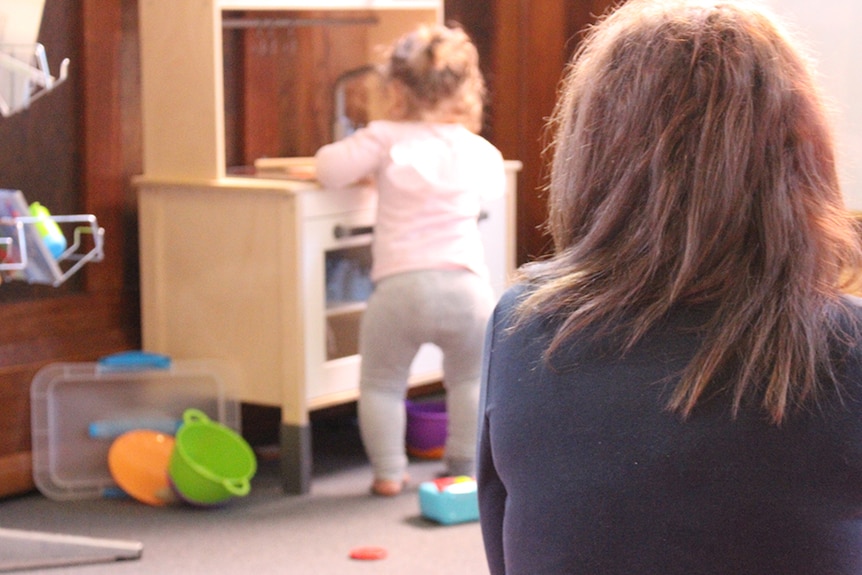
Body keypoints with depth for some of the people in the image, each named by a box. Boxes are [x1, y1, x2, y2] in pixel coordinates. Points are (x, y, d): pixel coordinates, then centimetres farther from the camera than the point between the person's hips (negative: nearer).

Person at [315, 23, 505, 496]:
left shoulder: (386, 139, 3)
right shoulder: (478, 151, 13)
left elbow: (331, 169, -2)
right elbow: (496, 185, 32)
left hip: (400, 285, -2)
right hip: (466, 285, 3)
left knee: (381, 383, 15)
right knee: (470, 380, 23)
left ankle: (388, 473, 13)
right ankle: (466, 469, 23)